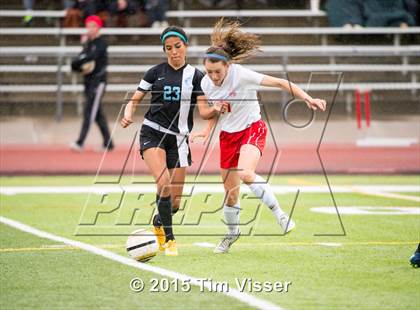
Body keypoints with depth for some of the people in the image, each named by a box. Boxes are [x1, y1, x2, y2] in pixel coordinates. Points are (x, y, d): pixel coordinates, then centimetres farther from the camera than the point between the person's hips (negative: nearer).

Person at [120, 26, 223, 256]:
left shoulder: (195, 76, 5)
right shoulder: (155, 72, 5)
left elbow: (204, 111, -1)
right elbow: (134, 100, 8)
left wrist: (216, 110, -23)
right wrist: (128, 114, -14)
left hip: (178, 138, 1)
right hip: (152, 134, -1)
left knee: (174, 202, 1)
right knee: (164, 183, -25)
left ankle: (158, 223, 37)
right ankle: (169, 239, -13)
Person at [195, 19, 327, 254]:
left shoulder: (241, 75, -23)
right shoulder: (206, 83, -6)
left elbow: (280, 82, -21)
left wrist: (308, 99, -30)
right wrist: (208, 131, -2)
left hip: (252, 129, -5)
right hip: (228, 135, 5)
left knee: (245, 174, -34)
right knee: (231, 193, 9)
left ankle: (279, 214, -21)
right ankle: (232, 232, 35)